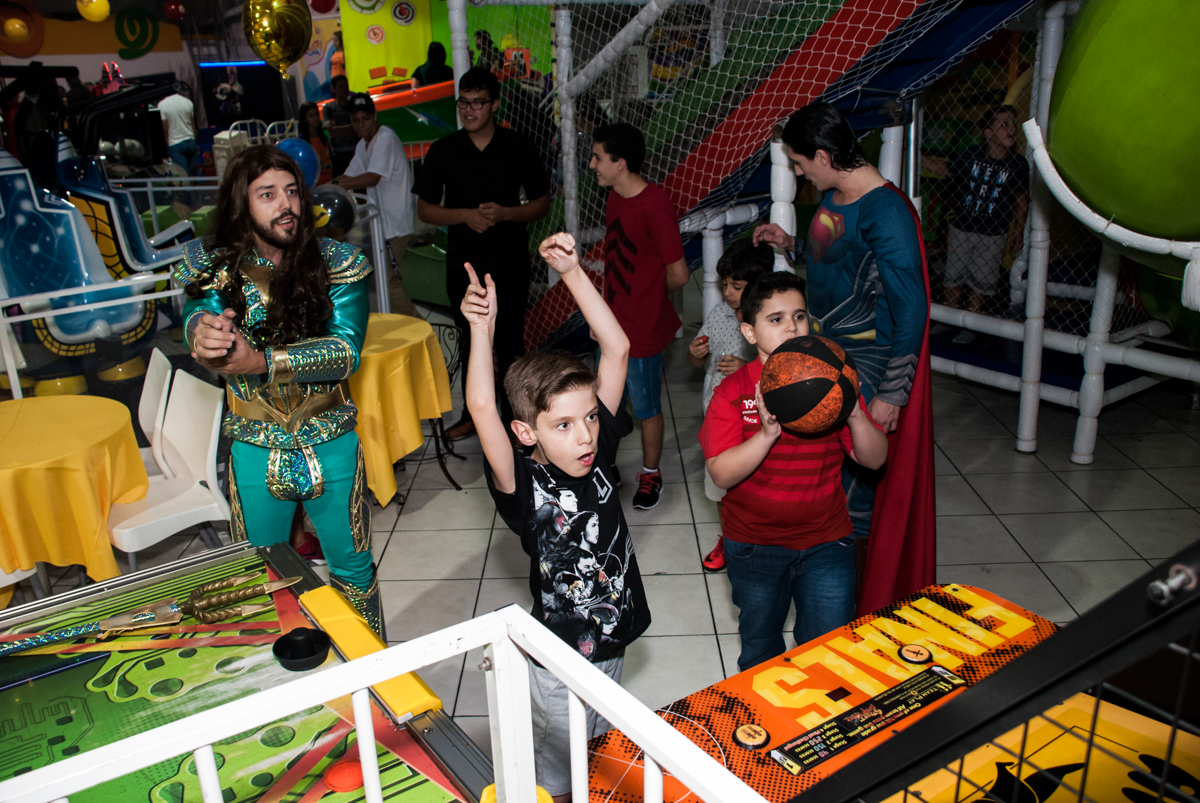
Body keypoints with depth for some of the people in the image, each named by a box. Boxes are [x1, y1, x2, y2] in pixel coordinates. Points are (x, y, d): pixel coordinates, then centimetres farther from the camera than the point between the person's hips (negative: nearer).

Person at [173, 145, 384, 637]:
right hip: (254, 449, 1)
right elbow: (199, 317, -25)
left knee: (352, 568, 14)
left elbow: (346, 350, -21)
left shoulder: (338, 263, -10)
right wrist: (205, 334, -51)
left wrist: (261, 363, -36)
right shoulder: (214, 264, -5)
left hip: (331, 443, -1)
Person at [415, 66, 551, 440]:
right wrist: (465, 215, -15)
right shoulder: (443, 150, 1)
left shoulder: (519, 148, -1)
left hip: (510, 263, -1)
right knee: (472, 342, 13)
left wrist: (503, 213, -15)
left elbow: (542, 204, 3)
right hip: (463, 263, 2)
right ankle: (473, 414, 27)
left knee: (509, 342, 3)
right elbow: (424, 208, 3)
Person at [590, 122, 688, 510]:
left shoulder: (654, 206, -23)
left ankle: (651, 474, 31)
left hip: (642, 330, -8)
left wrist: (646, 294, -2)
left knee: (646, 407, 11)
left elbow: (678, 275, -20)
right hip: (612, 323, 8)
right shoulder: (615, 197, 4)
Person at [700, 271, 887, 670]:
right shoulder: (733, 391, -12)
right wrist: (768, 433, -35)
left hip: (826, 542, 1)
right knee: (759, 645, 20)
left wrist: (856, 416, -25)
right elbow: (721, 474, -21)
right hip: (754, 544, -1)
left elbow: (874, 460, -6)